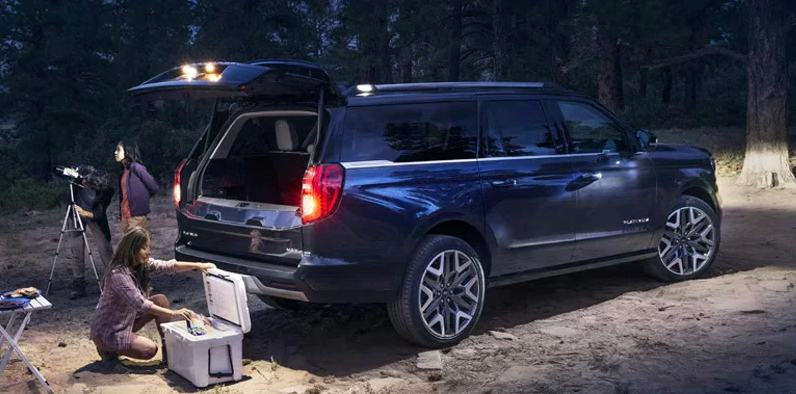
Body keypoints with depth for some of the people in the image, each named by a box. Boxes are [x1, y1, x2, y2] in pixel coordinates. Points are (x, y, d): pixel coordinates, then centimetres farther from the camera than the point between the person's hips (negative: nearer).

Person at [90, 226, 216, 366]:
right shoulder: (118, 274, -29)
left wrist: (197, 265, -24)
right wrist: (173, 314, -38)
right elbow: (140, 303, -35)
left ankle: (168, 350, -1)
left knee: (161, 300, -7)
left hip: (128, 320, 9)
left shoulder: (142, 264, -5)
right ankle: (108, 349, 2)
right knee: (149, 350, -23)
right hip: (108, 331, -9)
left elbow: (168, 266, -8)